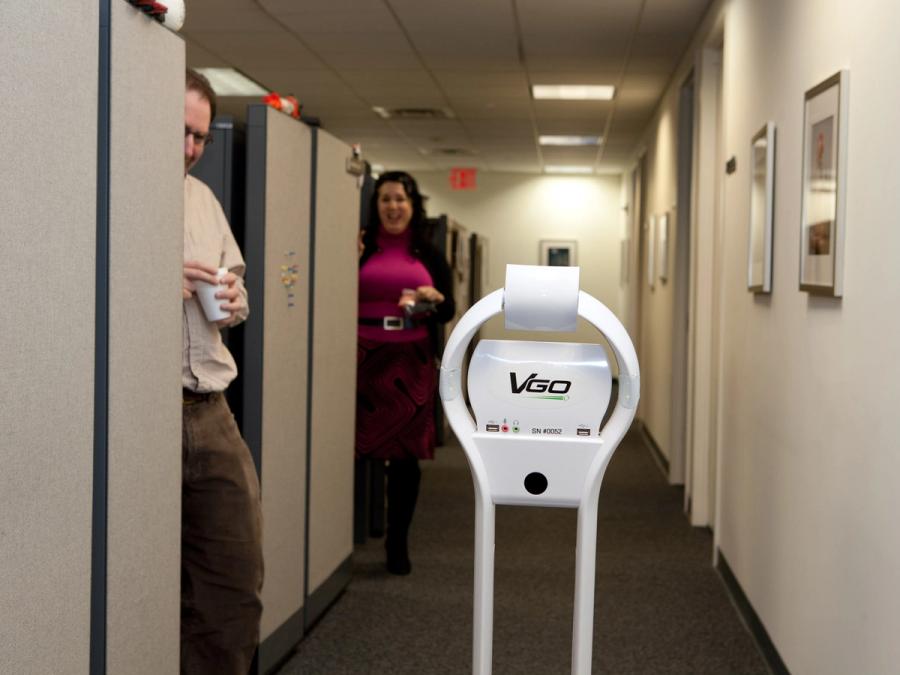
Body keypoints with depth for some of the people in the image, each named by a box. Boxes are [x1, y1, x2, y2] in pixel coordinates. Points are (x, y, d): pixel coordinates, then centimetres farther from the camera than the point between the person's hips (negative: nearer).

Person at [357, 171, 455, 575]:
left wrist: (435, 299, -9)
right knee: (354, 450, -3)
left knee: (406, 454, 6)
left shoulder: (429, 255, 10)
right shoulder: (362, 249, 2)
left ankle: (398, 544, 18)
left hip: (412, 362, 2)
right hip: (364, 357, -2)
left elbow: (448, 312, 12)